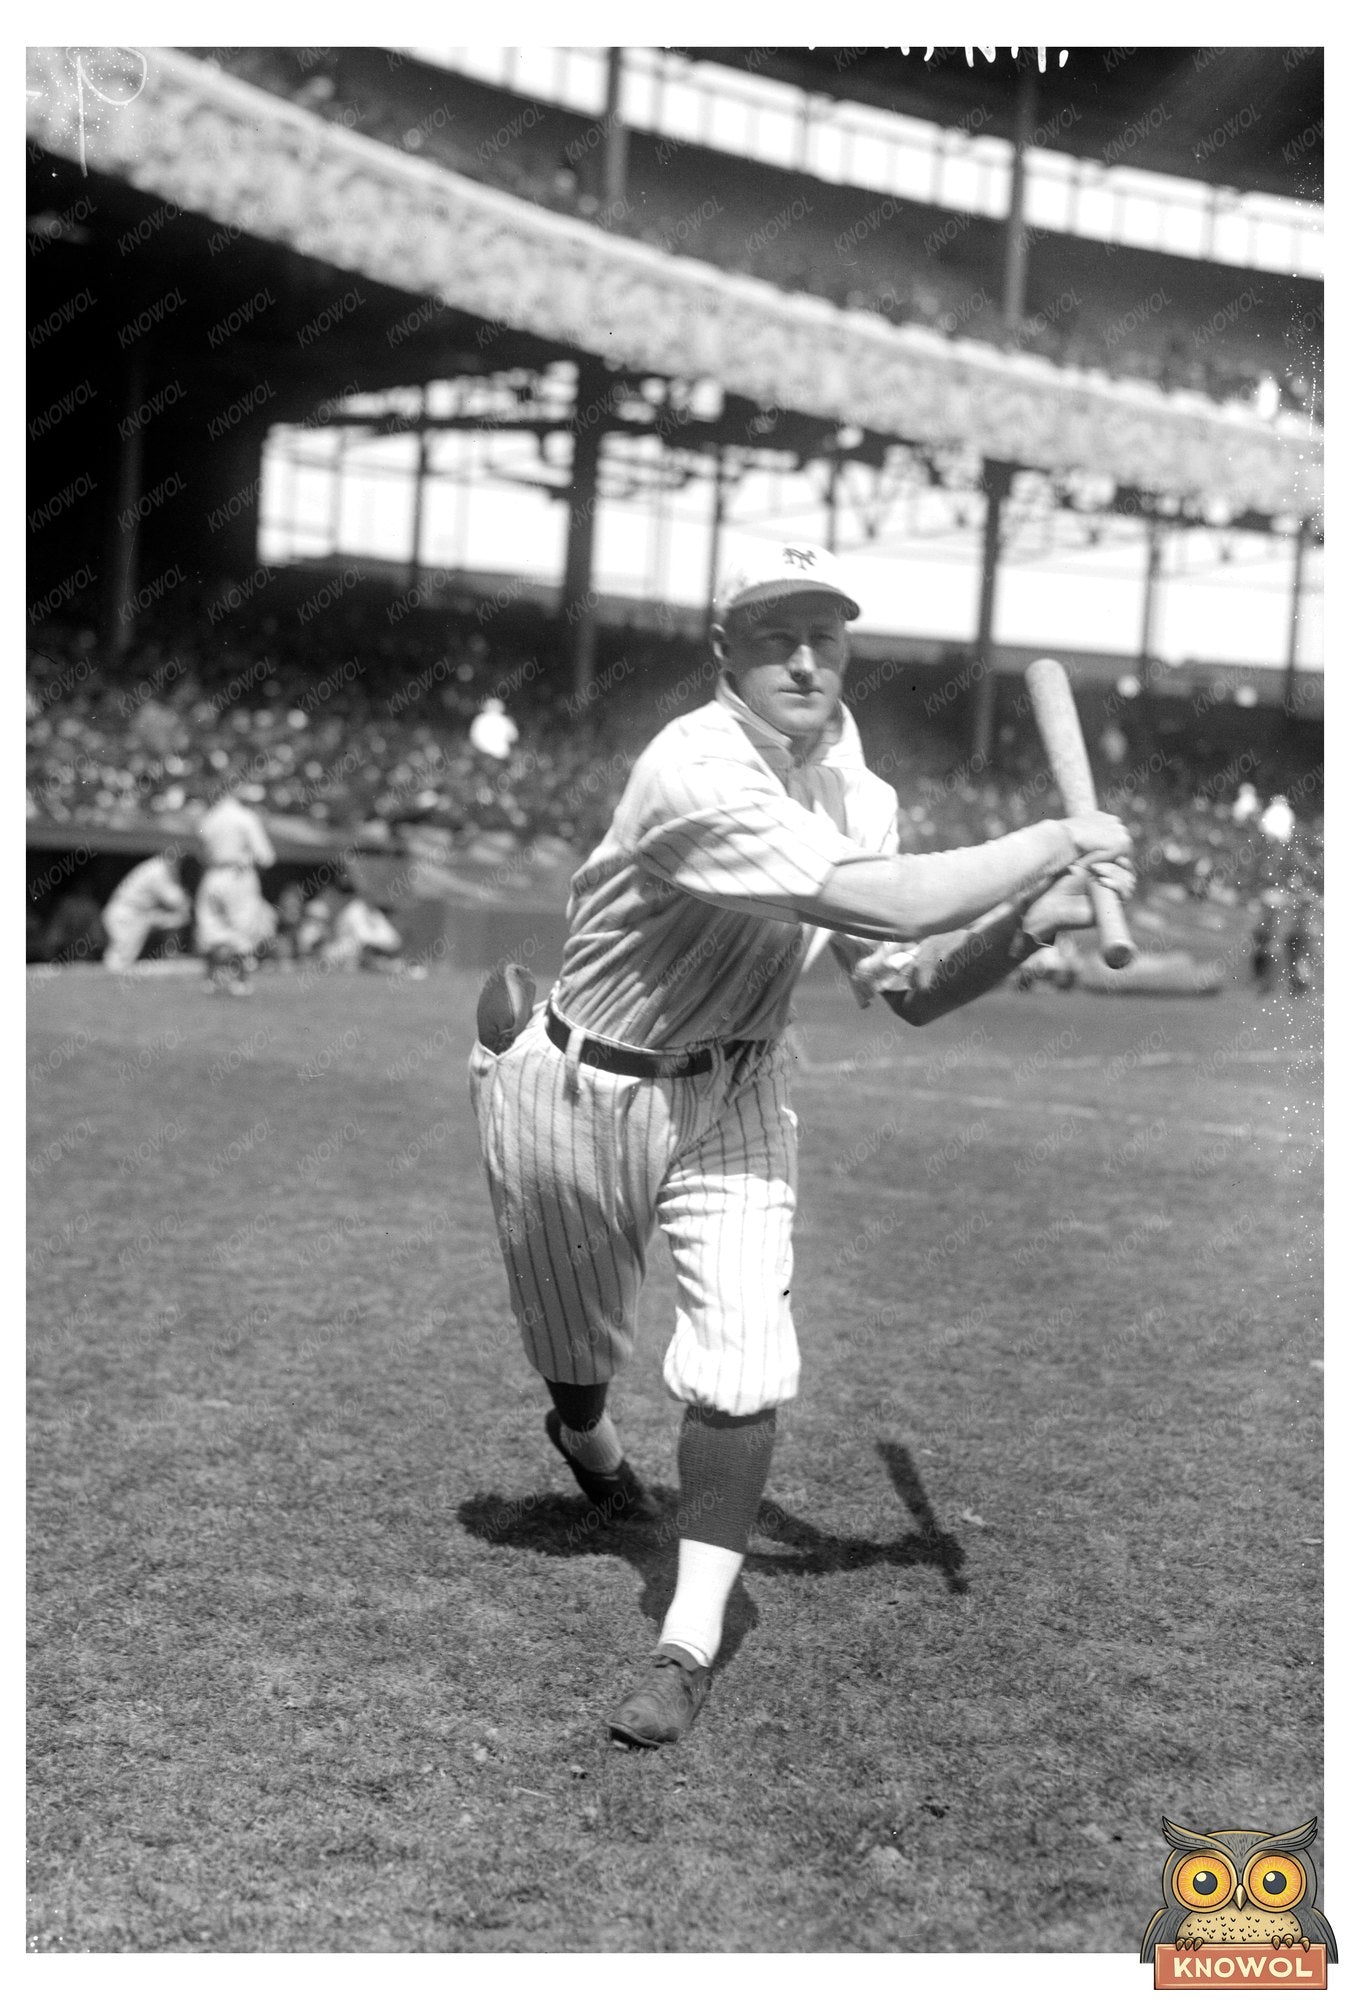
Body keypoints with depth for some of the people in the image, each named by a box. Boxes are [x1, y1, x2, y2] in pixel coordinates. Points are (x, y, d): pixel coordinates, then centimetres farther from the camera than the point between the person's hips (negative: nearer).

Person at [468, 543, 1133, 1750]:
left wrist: (1029, 926, -17)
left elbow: (909, 988, -1)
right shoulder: (699, 772, -29)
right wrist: (1050, 844, -28)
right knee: (580, 1354, 17)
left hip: (730, 1095, 5)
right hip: (579, 1092, -4)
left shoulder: (853, 789, -4)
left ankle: (691, 1639, 0)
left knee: (742, 1364, -13)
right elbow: (886, 906, -39)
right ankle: (586, 1436, 55)